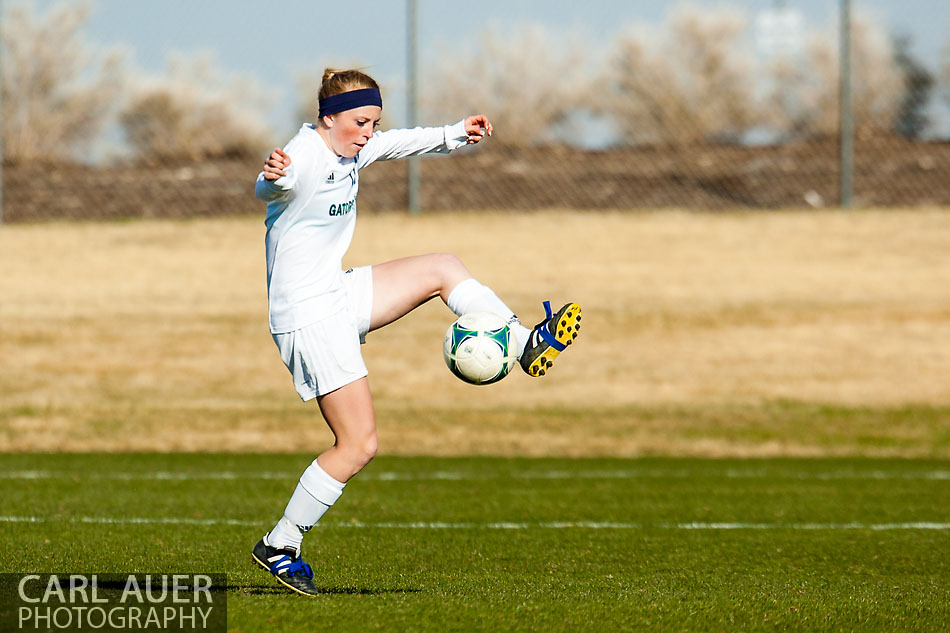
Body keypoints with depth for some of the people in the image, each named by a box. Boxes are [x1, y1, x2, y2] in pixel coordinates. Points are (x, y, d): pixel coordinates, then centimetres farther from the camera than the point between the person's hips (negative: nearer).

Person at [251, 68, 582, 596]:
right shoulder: (305, 156, -24)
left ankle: (525, 347, 21)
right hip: (308, 318, -9)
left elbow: (395, 144, 25)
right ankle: (280, 546, 1)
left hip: (337, 295, 9)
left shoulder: (350, 150, 4)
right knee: (358, 445, -7)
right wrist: (272, 177, -69)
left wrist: (454, 135, 30)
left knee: (443, 269, 10)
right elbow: (269, 192, -47)